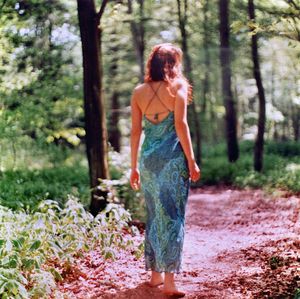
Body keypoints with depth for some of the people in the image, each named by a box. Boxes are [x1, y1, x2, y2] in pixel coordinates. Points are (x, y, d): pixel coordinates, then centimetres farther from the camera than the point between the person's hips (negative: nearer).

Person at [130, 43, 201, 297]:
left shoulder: (138, 92, 7)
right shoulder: (177, 86, -3)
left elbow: (135, 130, 7)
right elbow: (181, 125, -9)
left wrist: (134, 167, 12)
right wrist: (192, 161, -6)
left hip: (148, 158, 4)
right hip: (172, 157, -4)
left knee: (154, 216, 15)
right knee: (173, 216, -1)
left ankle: (155, 274, 21)